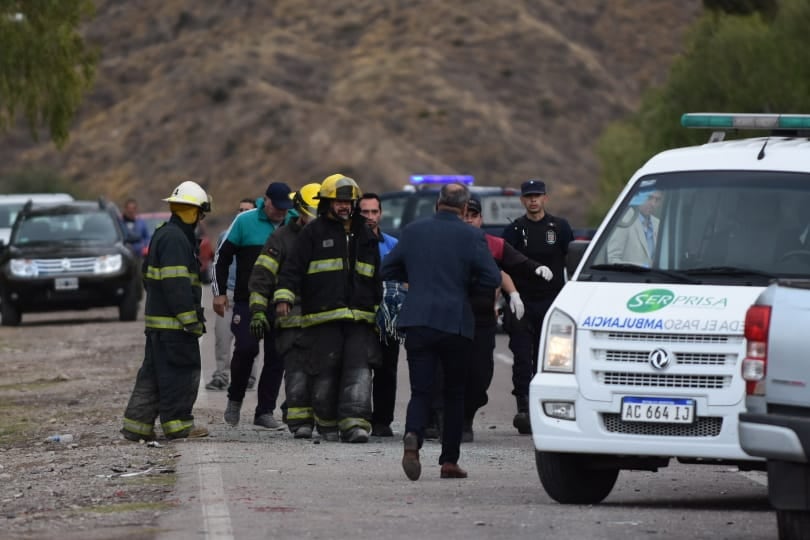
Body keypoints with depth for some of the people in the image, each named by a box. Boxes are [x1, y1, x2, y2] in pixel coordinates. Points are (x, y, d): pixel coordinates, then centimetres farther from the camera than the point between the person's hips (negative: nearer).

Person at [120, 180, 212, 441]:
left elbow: (148, 277, 25)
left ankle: (137, 424, 13)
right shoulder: (175, 239, -16)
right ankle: (178, 425, 0)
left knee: (153, 375, 12)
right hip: (173, 322, -10)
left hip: (158, 319, 10)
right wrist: (190, 319, -20)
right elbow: (176, 284, -22)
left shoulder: (163, 235, 18)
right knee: (181, 372, -4)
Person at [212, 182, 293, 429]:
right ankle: (235, 399, 9)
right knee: (246, 348, -15)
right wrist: (219, 292, -1)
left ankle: (265, 411, 7)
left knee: (276, 356, 0)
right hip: (247, 300, -3)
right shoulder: (245, 221, -2)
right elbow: (222, 256, 4)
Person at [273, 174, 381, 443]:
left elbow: (375, 278, 26)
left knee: (359, 369, -11)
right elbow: (293, 267, -2)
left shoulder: (365, 235, 18)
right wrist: (284, 297, -15)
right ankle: (327, 424, 14)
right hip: (323, 318, -3)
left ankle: (354, 423, -18)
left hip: (359, 319, 3)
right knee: (326, 371, 0)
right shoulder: (313, 233, 4)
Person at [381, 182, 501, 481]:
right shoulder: (471, 236, -5)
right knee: (455, 393, 12)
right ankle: (449, 460, 12)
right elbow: (492, 278, -8)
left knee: (420, 390, 0)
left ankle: (412, 438, -29)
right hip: (456, 322, -2)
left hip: (417, 319, 2)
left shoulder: (413, 231, 4)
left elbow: (387, 270, 10)